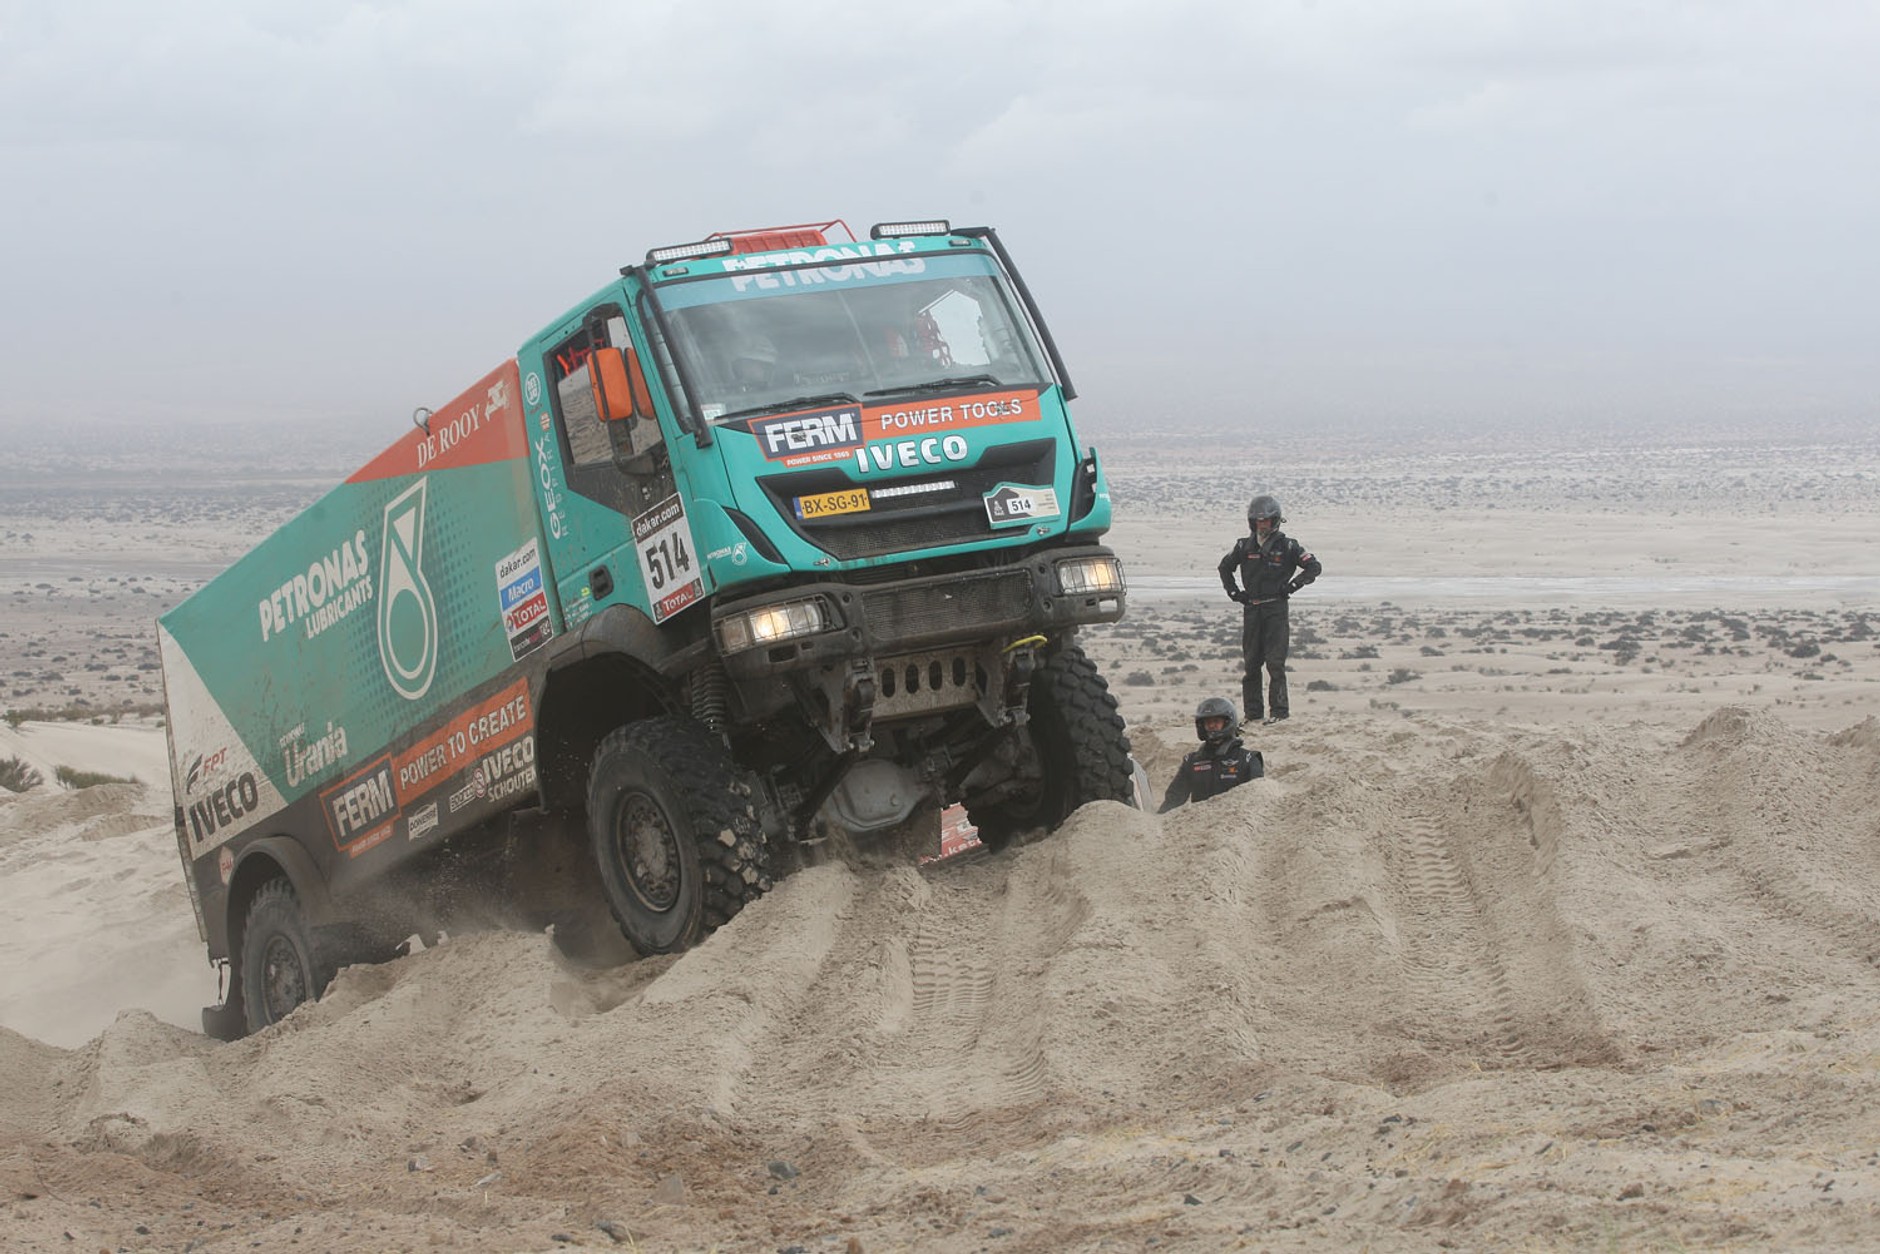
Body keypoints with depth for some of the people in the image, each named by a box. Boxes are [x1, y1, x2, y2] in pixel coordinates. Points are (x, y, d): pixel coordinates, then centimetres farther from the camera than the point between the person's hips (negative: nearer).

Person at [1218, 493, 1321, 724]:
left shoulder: (1287, 546, -1)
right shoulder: (1244, 546, 8)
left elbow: (1313, 567, 2)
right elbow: (1225, 568, 24)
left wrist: (1292, 586, -5)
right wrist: (1234, 592, 12)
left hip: (1276, 608, -4)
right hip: (1251, 609, 4)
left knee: (1275, 662, -10)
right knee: (1250, 663, 5)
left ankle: (1279, 710, -9)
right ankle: (1253, 712, 10)